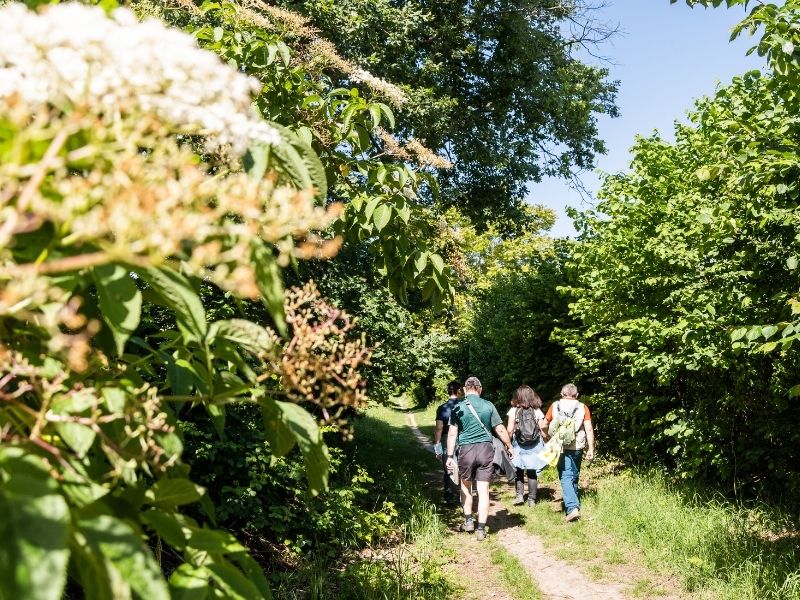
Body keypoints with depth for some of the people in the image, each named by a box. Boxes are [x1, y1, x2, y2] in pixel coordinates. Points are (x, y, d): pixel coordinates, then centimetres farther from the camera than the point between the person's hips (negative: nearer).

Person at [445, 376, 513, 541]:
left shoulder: (458, 407, -1)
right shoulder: (488, 405, 1)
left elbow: (452, 433, -5)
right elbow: (500, 430, 2)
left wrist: (450, 456, -2)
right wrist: (509, 447, 16)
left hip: (466, 449, 0)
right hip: (486, 449, 0)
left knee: (466, 486, 21)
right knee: (483, 490, 2)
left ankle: (468, 521, 26)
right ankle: (481, 529, 2)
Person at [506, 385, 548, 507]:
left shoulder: (513, 411, -4)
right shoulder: (537, 411, 0)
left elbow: (510, 429, -6)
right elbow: (542, 428, 1)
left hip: (518, 445, -1)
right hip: (535, 445, 1)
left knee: (519, 470, 10)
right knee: (532, 472, 6)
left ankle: (520, 495, -1)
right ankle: (532, 499, 9)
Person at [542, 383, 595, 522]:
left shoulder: (555, 406, 3)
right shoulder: (583, 408, 2)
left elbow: (544, 426, 8)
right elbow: (589, 429, -5)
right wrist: (591, 449, -2)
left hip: (561, 447, -2)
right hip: (577, 447, 2)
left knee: (566, 477, -4)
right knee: (574, 476, 19)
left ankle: (572, 507, -20)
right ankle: (574, 504, 31)